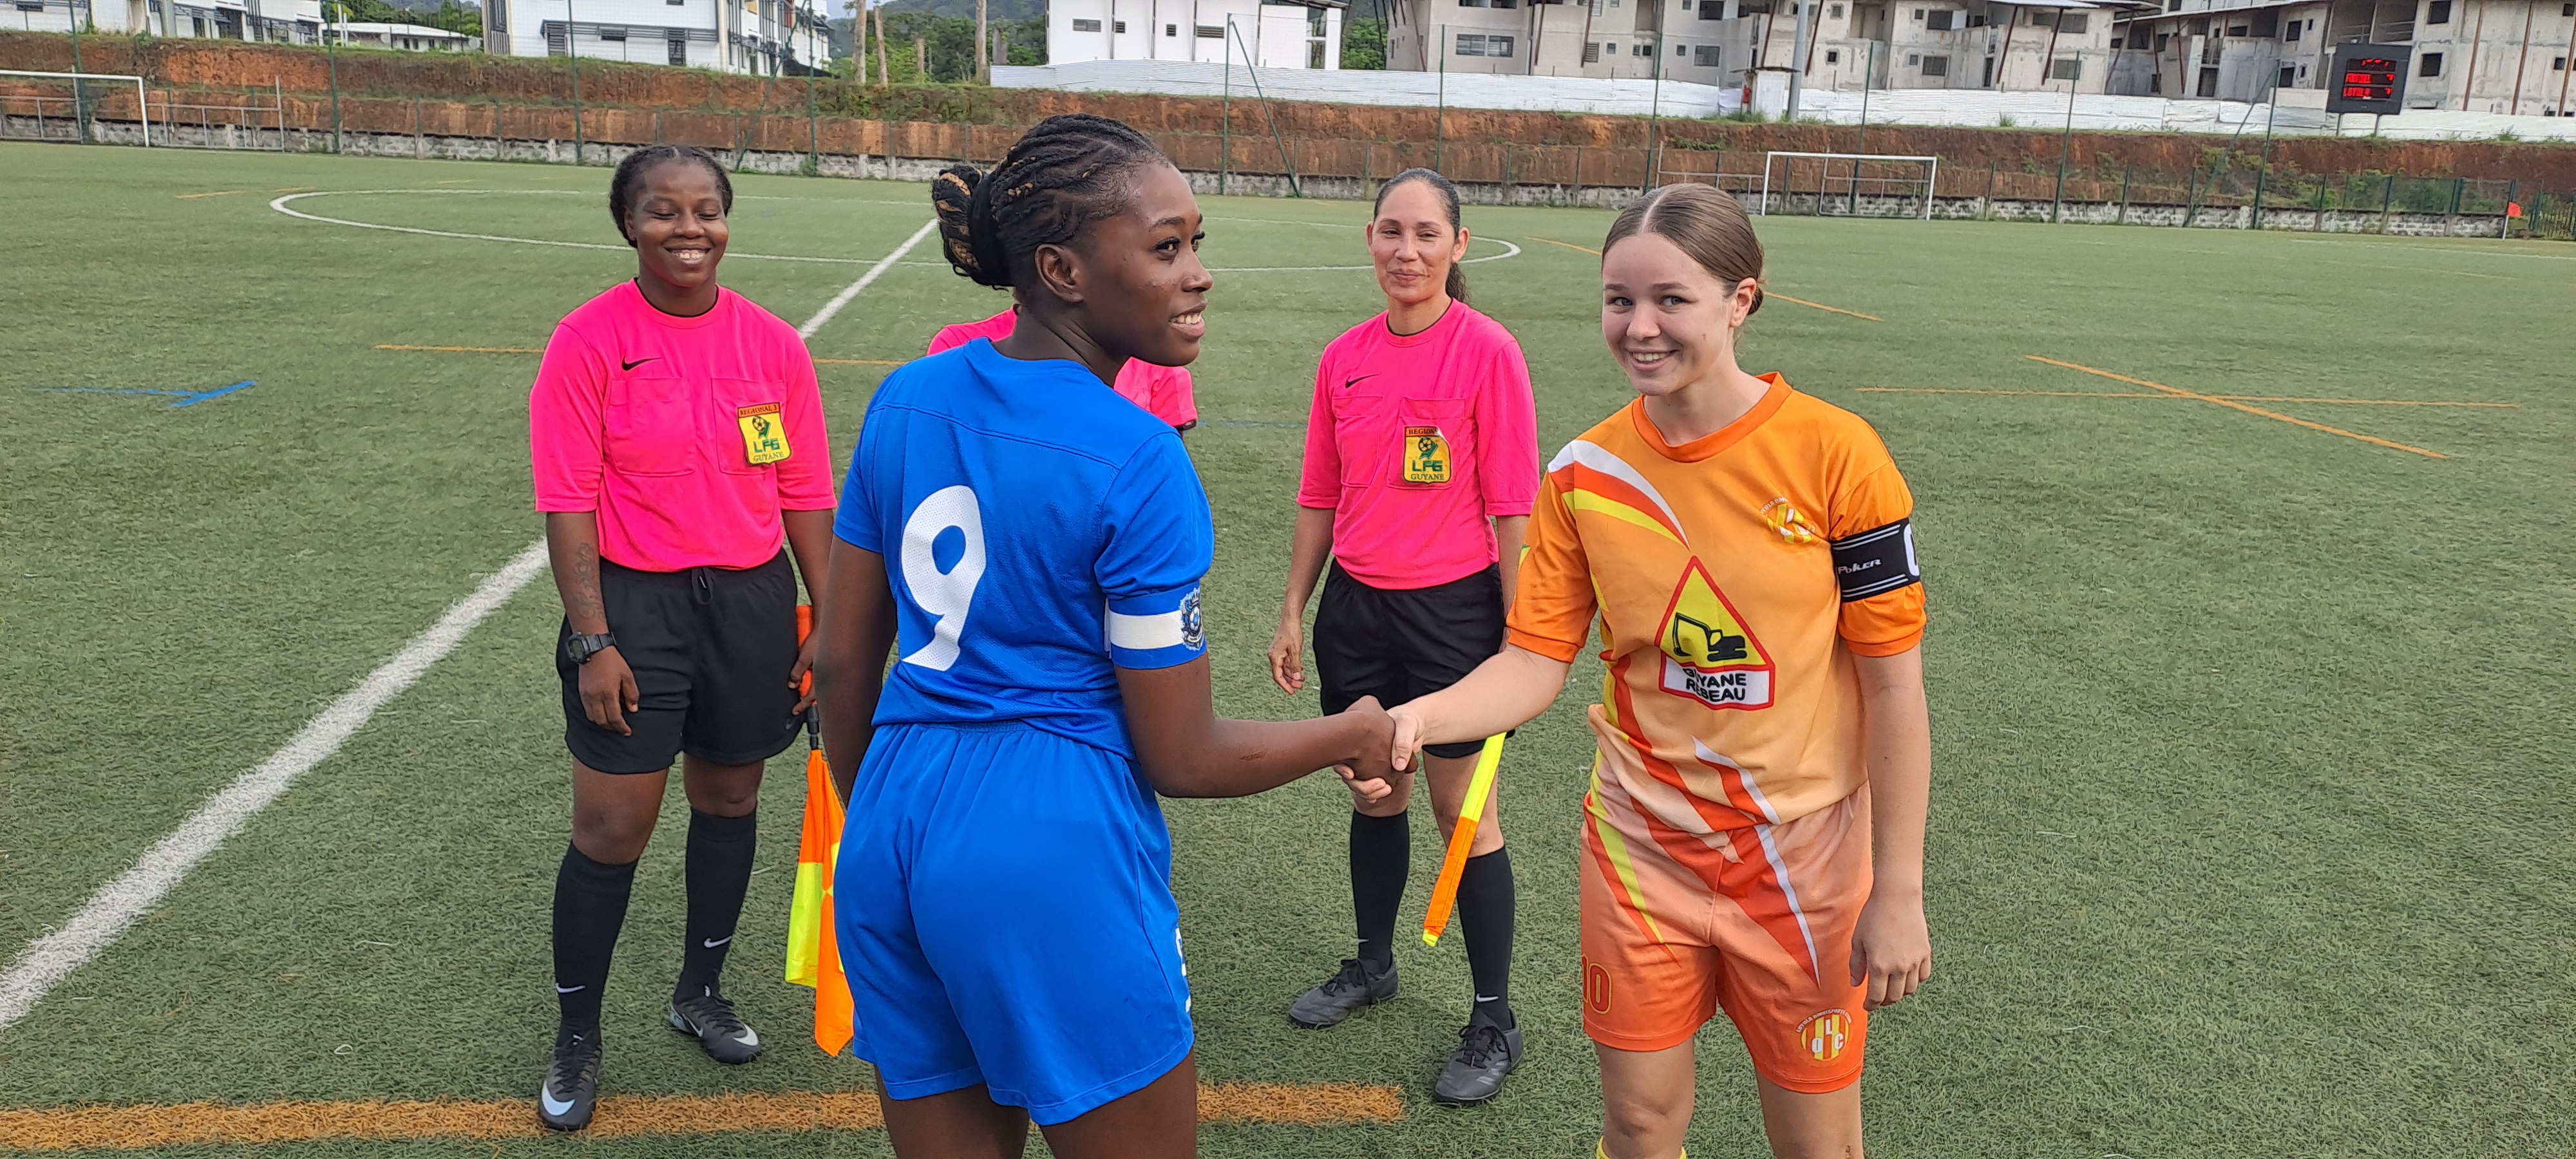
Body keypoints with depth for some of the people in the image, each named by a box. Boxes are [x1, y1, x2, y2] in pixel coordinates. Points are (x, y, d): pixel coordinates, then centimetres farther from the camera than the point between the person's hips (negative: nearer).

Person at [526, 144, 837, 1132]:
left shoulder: (773, 344, 0)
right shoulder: (588, 341, -8)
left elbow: (806, 497, 3)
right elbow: (567, 502, -9)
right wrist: (591, 642, -13)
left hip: (753, 603, 3)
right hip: (634, 606, -3)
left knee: (729, 801, 16)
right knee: (611, 830, 1)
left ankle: (700, 991, 38)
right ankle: (576, 1038, 22)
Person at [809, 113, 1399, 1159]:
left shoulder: (906, 400, 2)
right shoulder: (1138, 462, -16)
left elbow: (843, 661, 9)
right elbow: (1182, 760, -11)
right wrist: (1354, 735, 5)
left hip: (894, 835, 7)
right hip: (1055, 849, -6)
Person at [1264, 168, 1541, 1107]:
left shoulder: (1487, 352, -11)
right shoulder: (1343, 359, 4)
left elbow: (1512, 508, -11)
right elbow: (1320, 500, 11)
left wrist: (1518, 637, -12)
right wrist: (1294, 613, 12)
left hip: (1452, 609, -5)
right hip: (1357, 606, 5)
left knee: (1465, 815, 4)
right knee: (1374, 795, 18)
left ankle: (1494, 1024, 19)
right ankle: (1372, 965, 39)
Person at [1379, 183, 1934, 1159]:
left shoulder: (1834, 454, -15)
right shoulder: (1585, 474, -6)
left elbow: (1893, 684, -11)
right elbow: (1536, 661, -6)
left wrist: (1897, 893, -10)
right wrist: (1417, 718, -26)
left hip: (1803, 858, -2)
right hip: (1642, 848, 2)